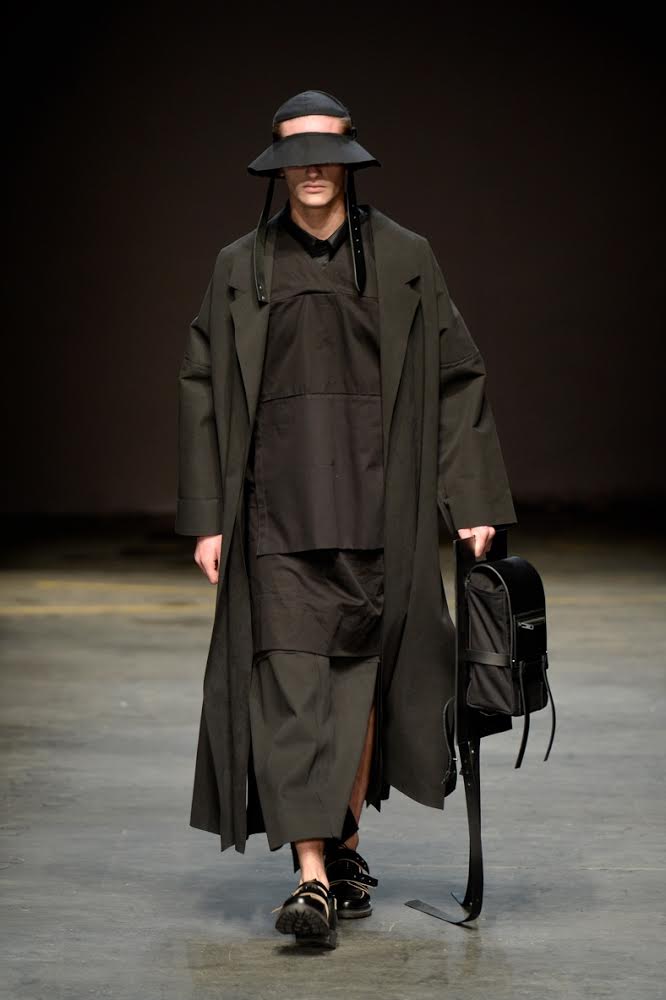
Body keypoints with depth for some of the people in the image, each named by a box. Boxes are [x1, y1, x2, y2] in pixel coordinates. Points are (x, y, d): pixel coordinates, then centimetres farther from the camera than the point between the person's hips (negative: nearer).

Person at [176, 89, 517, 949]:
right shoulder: (240, 268, 7)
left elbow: (456, 377, 5)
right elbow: (205, 391, 7)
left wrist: (472, 501, -1)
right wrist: (206, 518, 0)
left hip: (373, 496, 1)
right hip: (279, 502, 0)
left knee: (360, 674, 7)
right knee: (291, 679, -9)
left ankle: (346, 845, 24)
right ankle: (312, 877, -14)